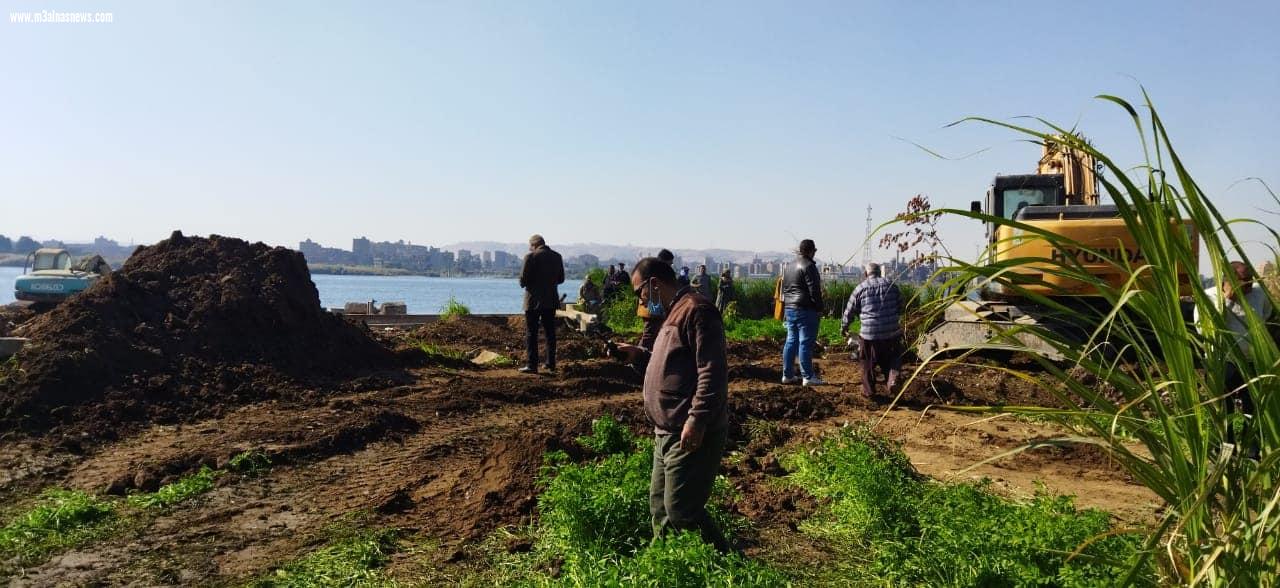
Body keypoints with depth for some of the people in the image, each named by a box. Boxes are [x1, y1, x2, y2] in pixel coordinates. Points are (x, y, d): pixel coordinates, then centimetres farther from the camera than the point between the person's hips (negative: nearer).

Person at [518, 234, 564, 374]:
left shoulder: (531, 257, -11)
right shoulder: (557, 256, 5)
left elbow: (523, 280, -12)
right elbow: (561, 279, 11)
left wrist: (524, 284, 10)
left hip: (534, 300, -5)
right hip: (551, 300, 5)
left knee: (531, 333, 0)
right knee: (550, 332, 13)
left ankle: (532, 365, -2)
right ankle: (551, 364, 17)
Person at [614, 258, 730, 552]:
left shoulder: (695, 310, -14)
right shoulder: (674, 313, 19)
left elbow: (712, 371, -22)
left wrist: (697, 421, -26)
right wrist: (640, 354, 17)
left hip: (691, 434, -11)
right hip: (668, 432, 11)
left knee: (680, 511, -8)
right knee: (660, 508, 15)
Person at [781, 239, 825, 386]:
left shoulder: (788, 266, 15)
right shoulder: (808, 266, -13)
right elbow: (814, 290, -15)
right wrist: (819, 308, -8)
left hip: (789, 309, 8)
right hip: (805, 310, -8)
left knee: (791, 341, 12)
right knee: (805, 343, -5)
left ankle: (787, 375, 14)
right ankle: (808, 377, -2)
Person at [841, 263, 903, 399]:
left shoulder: (860, 288, 2)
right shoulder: (891, 284, 8)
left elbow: (849, 311, 7)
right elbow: (900, 307, 16)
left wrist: (844, 327, 22)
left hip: (869, 333, -2)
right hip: (892, 332, 2)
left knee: (868, 364, 12)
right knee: (891, 360, 16)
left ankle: (869, 391, 20)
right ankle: (892, 380, -8)